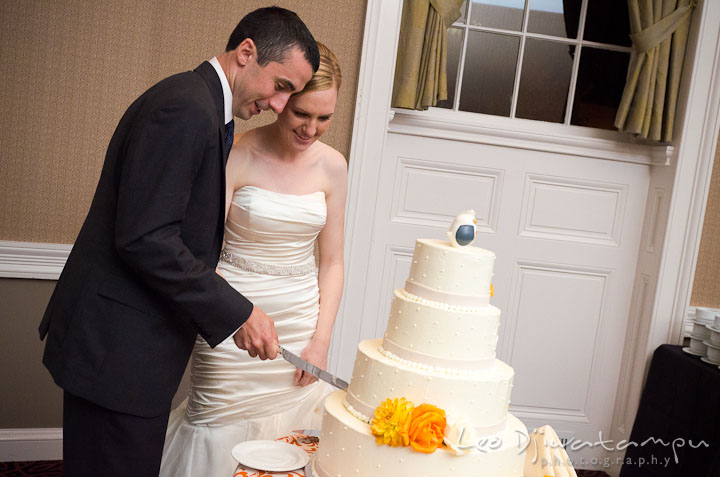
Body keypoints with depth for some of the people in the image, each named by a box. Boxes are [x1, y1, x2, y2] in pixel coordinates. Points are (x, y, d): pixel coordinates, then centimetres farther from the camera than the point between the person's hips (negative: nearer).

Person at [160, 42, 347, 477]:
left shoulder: (332, 165, 1)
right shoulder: (237, 156, -11)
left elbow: (332, 261, 7)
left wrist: (321, 339, 0)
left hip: (301, 321, 4)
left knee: (289, 432, 10)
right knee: (222, 434, 4)